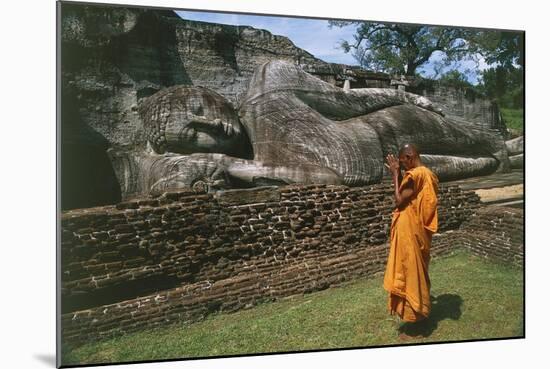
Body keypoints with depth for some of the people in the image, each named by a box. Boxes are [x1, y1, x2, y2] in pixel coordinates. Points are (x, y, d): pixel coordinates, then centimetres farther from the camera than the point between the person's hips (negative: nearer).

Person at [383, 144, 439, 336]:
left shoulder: (414, 175, -19)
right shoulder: (429, 174, 10)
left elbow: (399, 200, -16)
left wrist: (395, 175, -10)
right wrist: (398, 174, 10)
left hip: (410, 231, -10)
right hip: (421, 230, 10)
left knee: (410, 270, 1)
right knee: (418, 270, 18)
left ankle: (414, 311, 11)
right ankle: (420, 308, 30)